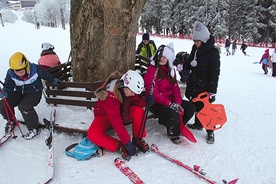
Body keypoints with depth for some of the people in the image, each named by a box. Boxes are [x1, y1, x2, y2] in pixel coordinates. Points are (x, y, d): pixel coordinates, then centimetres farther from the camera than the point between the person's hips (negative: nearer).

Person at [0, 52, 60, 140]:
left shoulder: (35, 69, -24)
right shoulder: (10, 73, -14)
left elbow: (45, 75, -5)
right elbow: (8, 86, -14)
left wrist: (53, 80, 15)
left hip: (34, 92, -5)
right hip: (19, 93, 5)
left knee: (24, 106, -32)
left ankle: (33, 128, -13)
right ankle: (11, 121, 20)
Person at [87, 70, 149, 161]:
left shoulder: (129, 88, -18)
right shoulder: (110, 95, -36)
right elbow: (115, 120, -38)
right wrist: (127, 142, -38)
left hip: (122, 113, 4)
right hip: (105, 116, -4)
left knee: (139, 111, -25)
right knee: (93, 135, -32)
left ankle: (138, 139, -11)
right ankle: (119, 147, -22)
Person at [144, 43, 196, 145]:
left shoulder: (170, 70, 9)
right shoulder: (152, 70, -15)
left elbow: (175, 88, 6)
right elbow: (154, 93, -20)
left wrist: (178, 103, -11)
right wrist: (170, 104, -25)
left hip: (170, 101, 8)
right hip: (156, 103, -7)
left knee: (191, 107, -2)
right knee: (173, 114, -30)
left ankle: (177, 126, 19)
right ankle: (173, 133, 3)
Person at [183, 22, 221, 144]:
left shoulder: (213, 52, -16)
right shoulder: (195, 49, 5)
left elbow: (215, 73, -17)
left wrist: (212, 91, -19)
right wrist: (183, 66, -5)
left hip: (205, 86, -7)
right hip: (194, 84, 7)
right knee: (196, 105, 18)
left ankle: (210, 131, 17)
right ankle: (198, 124, 38)